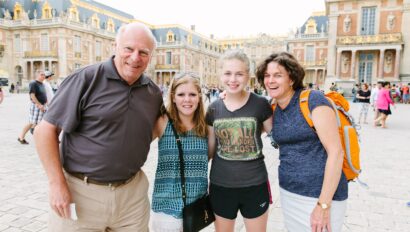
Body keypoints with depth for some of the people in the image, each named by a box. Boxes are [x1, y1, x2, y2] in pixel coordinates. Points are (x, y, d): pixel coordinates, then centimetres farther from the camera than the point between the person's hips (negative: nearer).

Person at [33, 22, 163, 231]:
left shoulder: (154, 92, 3)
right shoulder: (86, 79, -12)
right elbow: (45, 130, -10)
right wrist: (57, 183, -13)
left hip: (132, 191, 5)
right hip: (80, 191, -4)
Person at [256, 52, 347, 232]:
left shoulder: (313, 100, -15)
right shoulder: (275, 110, 5)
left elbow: (336, 152, -17)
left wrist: (323, 205, -18)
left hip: (321, 194, -6)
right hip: (288, 193, 6)